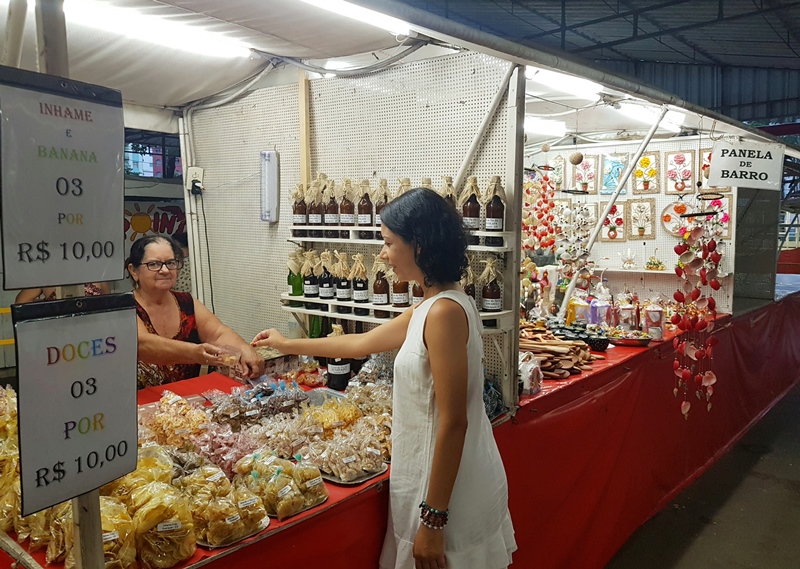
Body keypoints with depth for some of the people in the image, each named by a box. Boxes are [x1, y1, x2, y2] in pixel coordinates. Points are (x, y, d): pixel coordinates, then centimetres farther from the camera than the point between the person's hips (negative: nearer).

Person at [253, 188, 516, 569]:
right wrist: (287, 344, 27)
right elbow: (362, 343, 18)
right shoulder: (431, 306, 6)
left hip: (450, 489, -9)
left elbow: (453, 422, -24)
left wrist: (433, 520, -18)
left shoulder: (444, 312, -23)